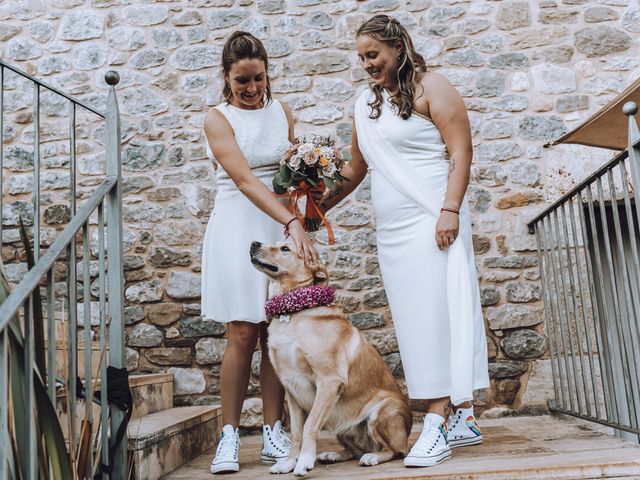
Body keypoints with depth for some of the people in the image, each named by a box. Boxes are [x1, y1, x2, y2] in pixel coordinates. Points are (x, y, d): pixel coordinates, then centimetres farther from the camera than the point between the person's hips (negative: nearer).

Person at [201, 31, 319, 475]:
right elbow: (245, 179, -19)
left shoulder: (282, 112, 10)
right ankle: (230, 435, 8)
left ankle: (273, 434, 13)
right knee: (242, 335, -5)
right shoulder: (218, 119, -5)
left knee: (277, 334, 4)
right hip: (238, 228, -4)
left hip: (283, 228, 4)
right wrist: (291, 222, -29)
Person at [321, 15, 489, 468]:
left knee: (436, 315, -9)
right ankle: (464, 418, 14)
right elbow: (356, 167, 23)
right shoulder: (365, 103, 18)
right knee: (415, 321, 5)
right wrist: (316, 207, 18)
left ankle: (440, 424, -5)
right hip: (391, 231, 7)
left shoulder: (430, 88, -1)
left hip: (432, 222, -7)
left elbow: (461, 151, -8)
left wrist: (450, 209, -19)